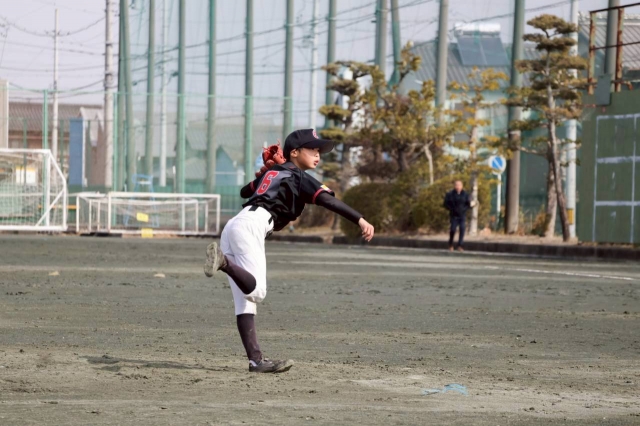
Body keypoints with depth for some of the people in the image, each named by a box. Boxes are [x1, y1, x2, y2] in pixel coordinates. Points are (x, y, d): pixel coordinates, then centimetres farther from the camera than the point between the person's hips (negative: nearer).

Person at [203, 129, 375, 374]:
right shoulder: (298, 176, 6)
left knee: (245, 299, 1)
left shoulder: (271, 172, 28)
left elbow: (245, 191, 47)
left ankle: (256, 360, -4)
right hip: (251, 226, -9)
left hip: (233, 225, 9)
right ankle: (223, 261, -41)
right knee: (256, 291, -21)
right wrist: (359, 220, -18)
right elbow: (326, 199, -10)